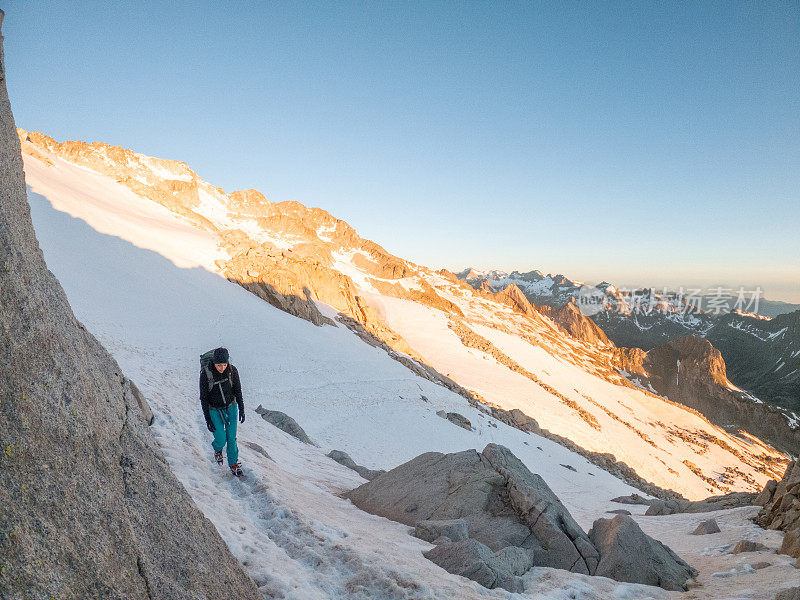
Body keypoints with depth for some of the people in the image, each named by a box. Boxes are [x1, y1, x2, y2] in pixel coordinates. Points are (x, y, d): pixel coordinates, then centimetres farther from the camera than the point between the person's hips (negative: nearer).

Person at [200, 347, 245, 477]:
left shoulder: (232, 370, -18)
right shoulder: (206, 374, -24)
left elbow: (238, 390, -2)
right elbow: (203, 398, -15)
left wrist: (241, 409, -1)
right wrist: (208, 419, -13)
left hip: (231, 407, 2)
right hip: (214, 410, -2)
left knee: (231, 438, 3)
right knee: (221, 439, -4)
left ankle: (234, 464, 23)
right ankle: (217, 449, 33)